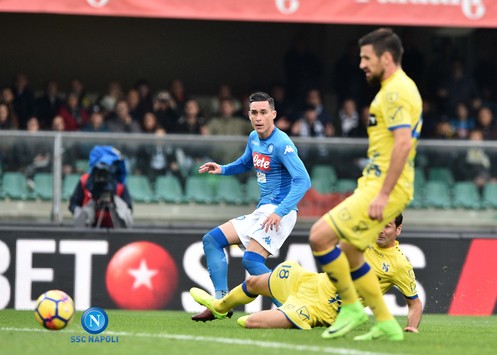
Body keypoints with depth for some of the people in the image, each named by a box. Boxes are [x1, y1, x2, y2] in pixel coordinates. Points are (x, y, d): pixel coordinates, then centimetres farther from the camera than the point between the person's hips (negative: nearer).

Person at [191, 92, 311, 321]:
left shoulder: (282, 144, -17)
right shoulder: (254, 138, 9)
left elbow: (303, 180, -25)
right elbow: (245, 163, 31)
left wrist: (280, 212, -33)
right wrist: (222, 169, 11)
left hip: (279, 212, -10)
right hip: (261, 211, 10)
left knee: (252, 261, -24)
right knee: (211, 240, 8)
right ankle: (221, 302, -1)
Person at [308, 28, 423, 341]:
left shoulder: (396, 91, -14)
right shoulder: (401, 89, 18)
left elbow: (403, 142, -25)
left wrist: (383, 194, -26)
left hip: (384, 188, -11)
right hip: (378, 186, 11)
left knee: (320, 236, -15)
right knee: (349, 253, 16)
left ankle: (351, 307, -4)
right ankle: (386, 324, 17)